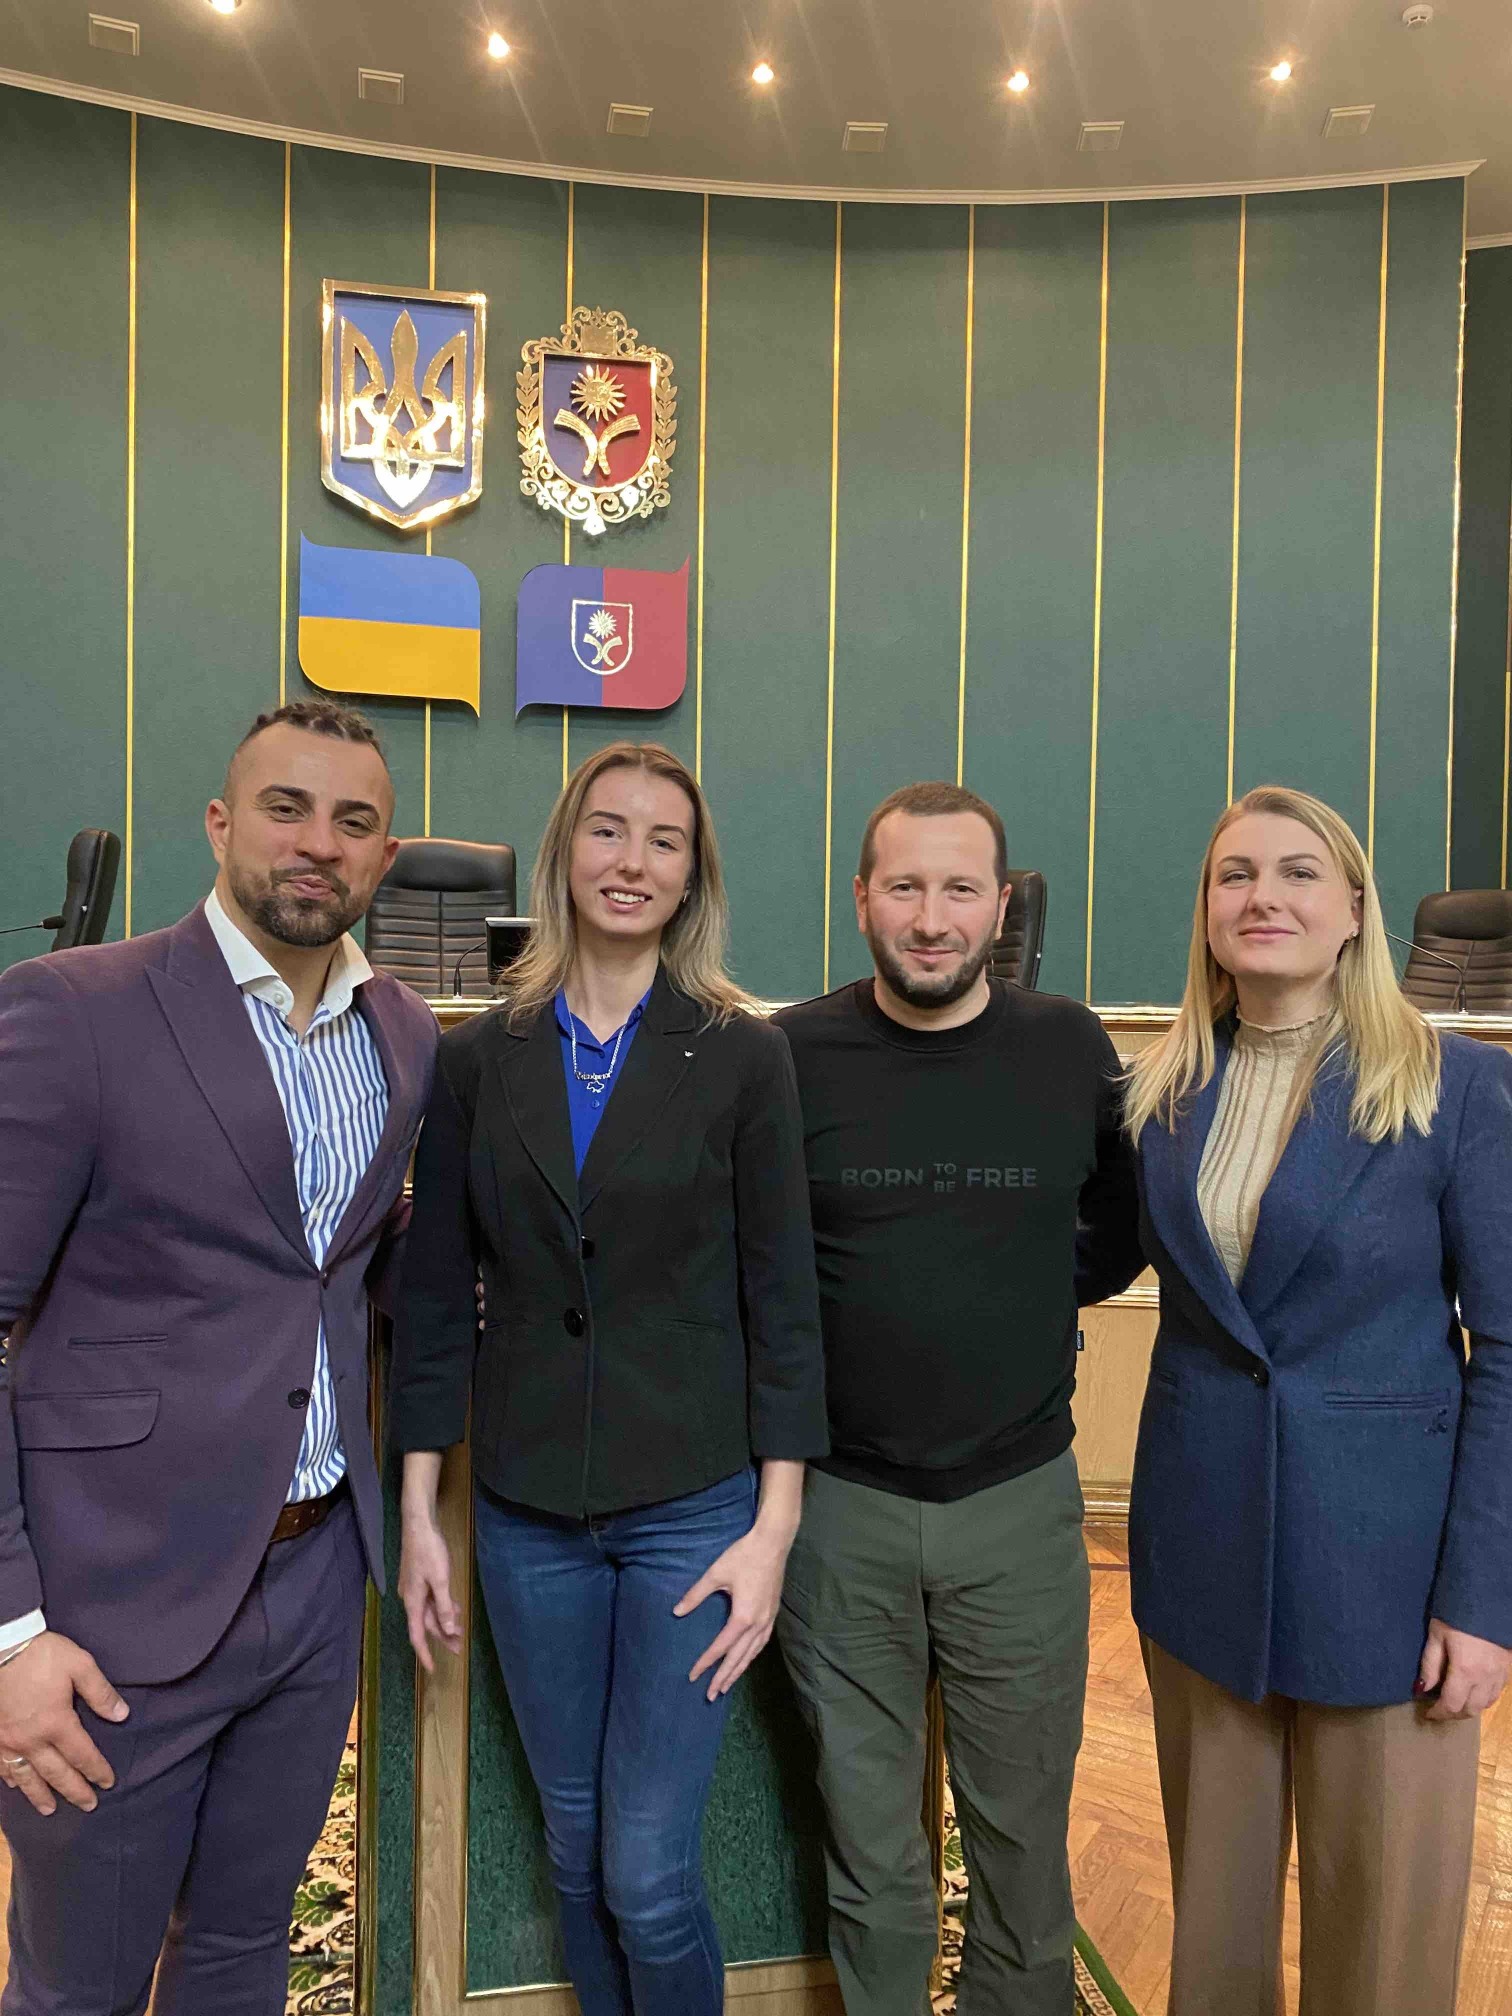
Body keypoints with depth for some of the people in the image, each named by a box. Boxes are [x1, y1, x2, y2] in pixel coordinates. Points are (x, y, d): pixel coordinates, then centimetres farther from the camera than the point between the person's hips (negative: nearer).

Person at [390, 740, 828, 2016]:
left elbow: (782, 1295, -5)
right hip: (528, 1509, 3)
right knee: (575, 1849, 17)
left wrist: (774, 1527, -7)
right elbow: (435, 1292, 4)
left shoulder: (742, 1053, -5)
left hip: (692, 1503, -2)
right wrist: (419, 1514, 3)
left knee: (649, 1871, 2)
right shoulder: (481, 1058, 1)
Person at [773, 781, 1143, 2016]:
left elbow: (1123, 1240, 10)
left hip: (1021, 1501, 1)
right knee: (870, 1846, 16)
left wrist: (1012, 1299, 1)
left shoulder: (1071, 1050, -2)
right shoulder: (790, 1057, -6)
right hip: (840, 1502, -1)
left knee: (1023, 1834, 18)